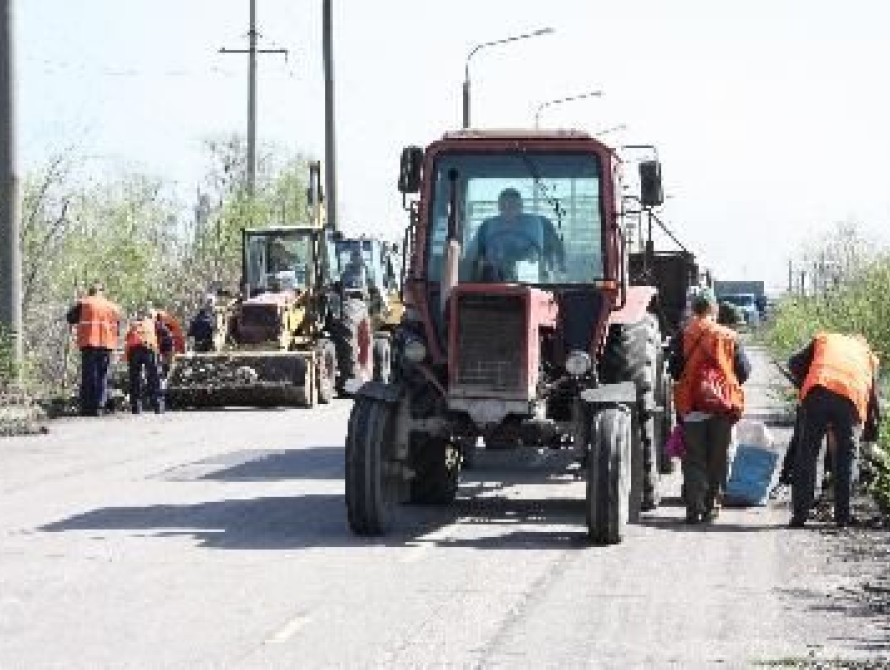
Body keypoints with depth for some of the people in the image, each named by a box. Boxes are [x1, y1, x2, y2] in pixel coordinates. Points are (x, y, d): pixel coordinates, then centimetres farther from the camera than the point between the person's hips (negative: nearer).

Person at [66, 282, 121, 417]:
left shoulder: (83, 303, 4)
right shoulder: (113, 307, 13)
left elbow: (70, 318, 12)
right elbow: (117, 329, 15)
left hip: (89, 343, -2)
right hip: (107, 345, 2)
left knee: (88, 376, 0)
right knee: (102, 376, 6)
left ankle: (87, 408, -3)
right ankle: (99, 406, -1)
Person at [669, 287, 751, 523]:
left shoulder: (683, 337, -4)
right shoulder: (728, 337, 0)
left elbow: (674, 371, -2)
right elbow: (744, 370, 2)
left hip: (692, 406, -1)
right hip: (723, 406, 1)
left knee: (694, 459, 4)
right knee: (718, 458, 12)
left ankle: (694, 508, -4)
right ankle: (712, 506, 12)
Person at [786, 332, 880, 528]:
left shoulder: (824, 339, 31)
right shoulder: (868, 355, 32)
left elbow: (795, 363, 19)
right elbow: (873, 395, 28)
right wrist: (872, 430, 36)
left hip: (817, 392, 0)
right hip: (852, 399, 0)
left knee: (806, 454, 7)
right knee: (846, 456, 13)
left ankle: (799, 514, 4)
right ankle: (843, 515, 11)